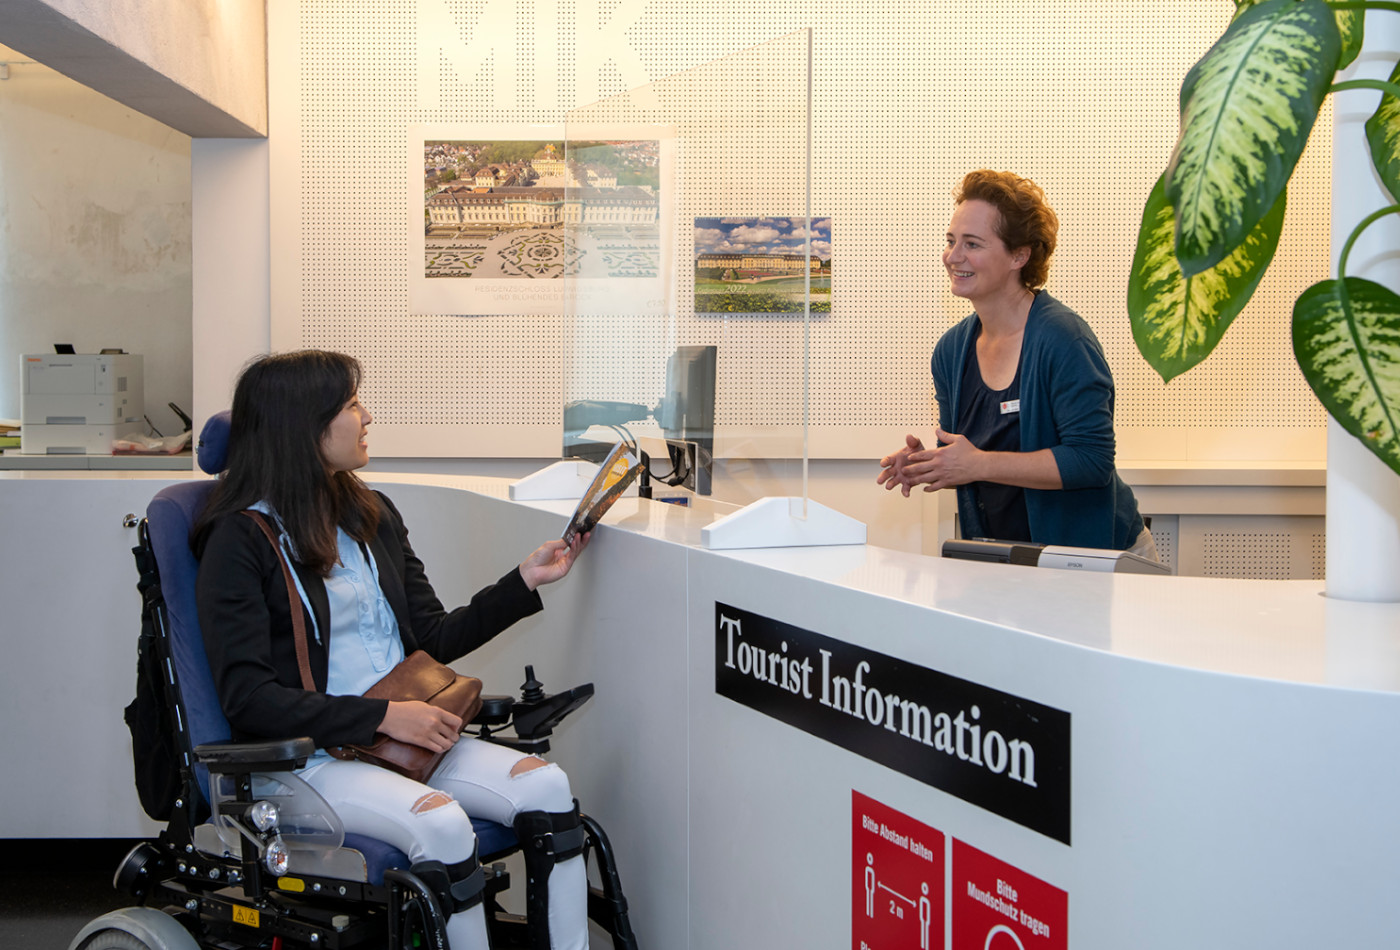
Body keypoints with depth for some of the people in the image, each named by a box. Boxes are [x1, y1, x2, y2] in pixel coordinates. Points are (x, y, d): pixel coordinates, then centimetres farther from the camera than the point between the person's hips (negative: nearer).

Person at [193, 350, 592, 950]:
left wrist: (525, 580, 6)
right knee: (441, 822, -33)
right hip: (306, 755, -6)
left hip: (405, 736, 6)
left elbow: (435, 639, 16)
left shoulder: (373, 516, 16)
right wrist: (382, 716, -19)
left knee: (546, 786, -19)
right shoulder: (242, 538, -5)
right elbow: (248, 697, -12)